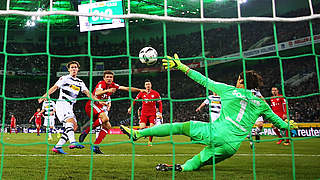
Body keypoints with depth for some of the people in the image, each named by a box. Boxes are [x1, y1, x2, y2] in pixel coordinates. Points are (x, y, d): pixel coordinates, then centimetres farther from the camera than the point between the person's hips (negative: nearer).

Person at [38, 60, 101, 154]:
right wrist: (45, 96, -19)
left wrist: (97, 100, -3)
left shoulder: (80, 82, 18)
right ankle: (73, 142, -45)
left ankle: (57, 147, -2)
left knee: (74, 126, -3)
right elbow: (54, 87, -5)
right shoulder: (64, 78, 2)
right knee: (70, 120, -28)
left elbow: (87, 93, 10)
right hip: (62, 103, -7)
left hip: (69, 107, 7)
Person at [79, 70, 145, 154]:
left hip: (100, 108, 8)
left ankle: (95, 146, -1)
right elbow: (97, 93, -35)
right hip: (92, 105, -8)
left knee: (107, 126, -2)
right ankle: (86, 131, -19)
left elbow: (127, 88, 10)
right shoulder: (101, 84, -14)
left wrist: (139, 90, 5)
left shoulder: (113, 85, 7)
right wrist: (107, 90, -50)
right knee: (105, 118, -31)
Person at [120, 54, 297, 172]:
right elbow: (274, 119, 28)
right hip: (232, 146, 4)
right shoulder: (261, 103, 14)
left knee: (180, 126, 7)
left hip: (216, 132, -3)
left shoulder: (229, 91, 6)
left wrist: (182, 67, 16)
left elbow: (205, 81, 9)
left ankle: (137, 133, 3)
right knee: (198, 160, 16)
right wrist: (288, 125, 50)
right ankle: (183, 167, -19)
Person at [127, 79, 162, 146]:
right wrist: (130, 108, 7)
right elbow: (135, 100, 14)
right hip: (144, 113, 1)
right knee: (141, 128, -11)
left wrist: (160, 113, -1)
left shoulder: (156, 93, 0)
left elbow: (160, 103, 5)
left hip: (152, 113, 0)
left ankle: (150, 142, 10)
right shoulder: (141, 93, 3)